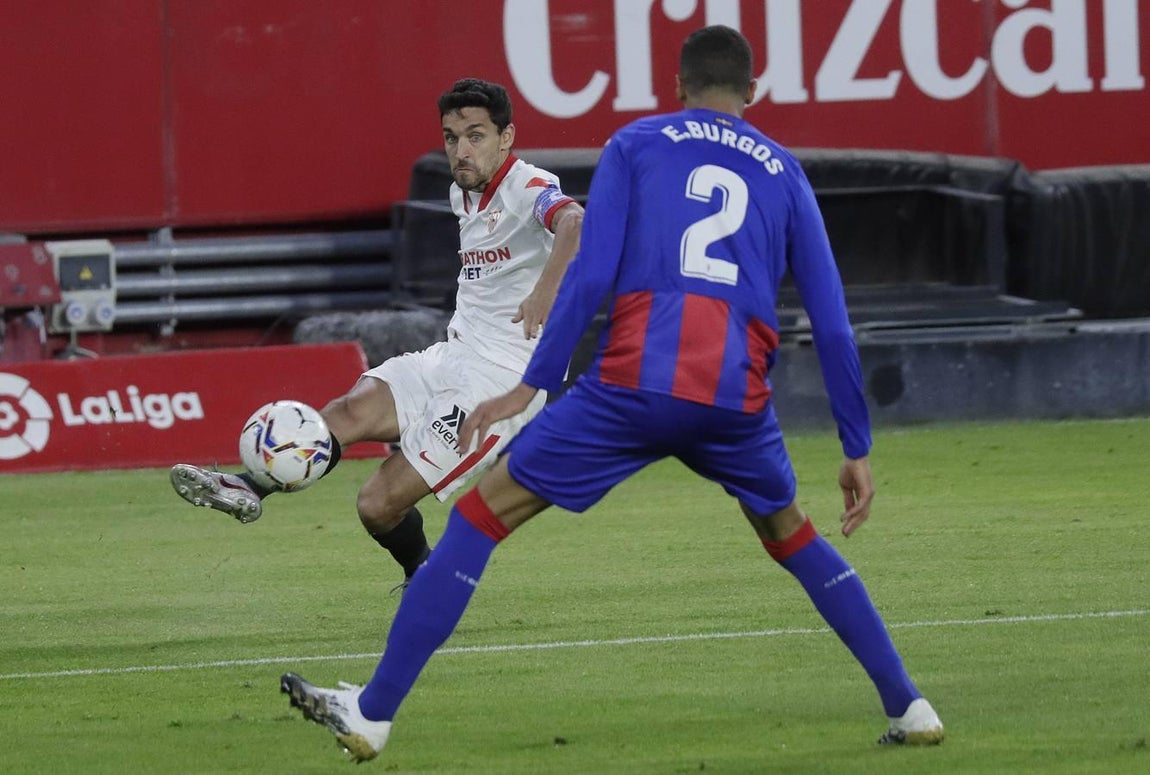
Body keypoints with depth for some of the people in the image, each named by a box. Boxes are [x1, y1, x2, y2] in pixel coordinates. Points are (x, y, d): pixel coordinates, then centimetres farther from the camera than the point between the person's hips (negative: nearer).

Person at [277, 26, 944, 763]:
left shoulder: (635, 145, 13)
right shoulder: (783, 172, 19)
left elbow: (592, 274, 0)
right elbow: (833, 325, 15)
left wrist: (531, 385, 2)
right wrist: (858, 450, 19)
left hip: (635, 383, -3)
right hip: (737, 398, 3)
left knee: (480, 515, 7)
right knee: (794, 537, 30)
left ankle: (374, 711, 2)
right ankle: (908, 707, 25)